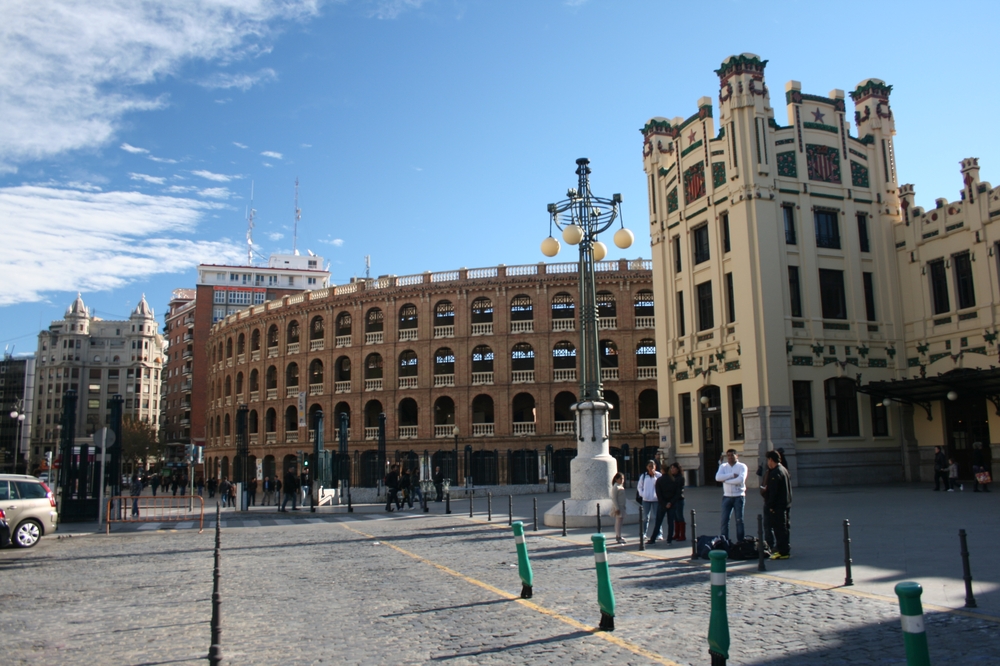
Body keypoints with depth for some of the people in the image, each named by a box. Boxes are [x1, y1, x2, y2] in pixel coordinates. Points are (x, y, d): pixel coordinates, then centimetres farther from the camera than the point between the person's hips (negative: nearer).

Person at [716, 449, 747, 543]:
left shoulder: (742, 466, -1)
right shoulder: (723, 466, 9)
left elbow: (741, 479, -19)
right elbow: (718, 477, -9)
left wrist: (725, 480, -11)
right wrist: (733, 475, -14)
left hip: (739, 496, -2)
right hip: (727, 496, 2)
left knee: (739, 520, 3)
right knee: (724, 520, -2)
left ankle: (740, 542, 10)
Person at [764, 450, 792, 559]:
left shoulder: (775, 473, -18)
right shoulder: (784, 469, 13)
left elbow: (773, 491, -21)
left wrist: (771, 505, -16)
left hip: (778, 506, -10)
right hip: (785, 504, 10)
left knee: (780, 529, -5)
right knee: (783, 529, 16)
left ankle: (784, 552, -3)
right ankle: (782, 549, 23)